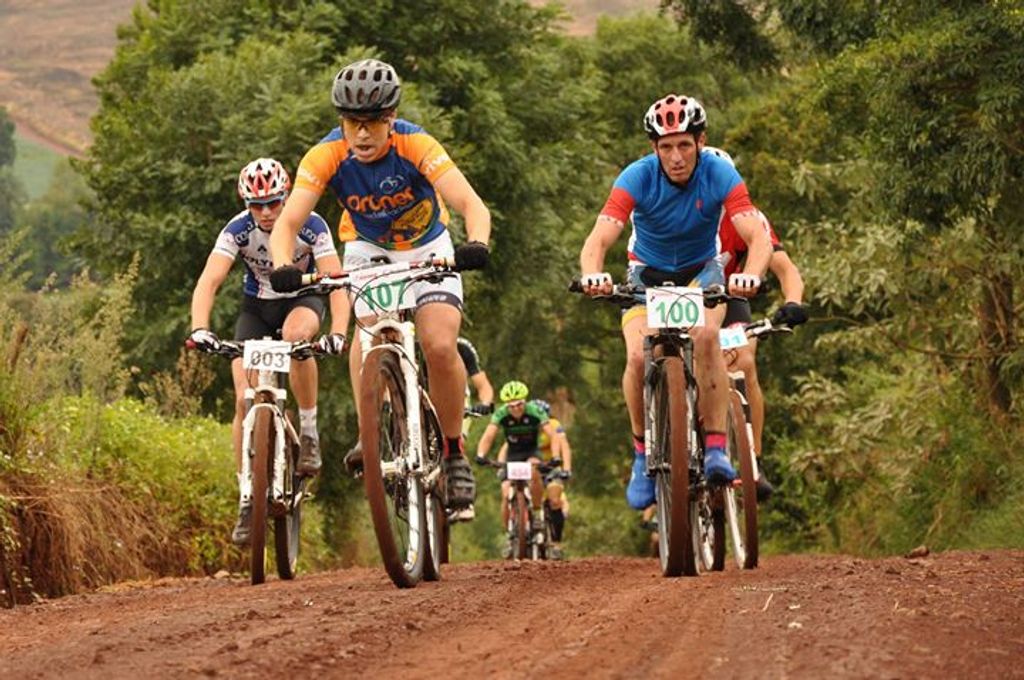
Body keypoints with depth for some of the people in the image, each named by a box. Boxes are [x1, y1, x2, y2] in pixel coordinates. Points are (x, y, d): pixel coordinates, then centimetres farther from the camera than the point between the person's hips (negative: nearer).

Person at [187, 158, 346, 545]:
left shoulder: (310, 226, -23)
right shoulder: (237, 230, -21)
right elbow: (209, 282, -31)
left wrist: (337, 331, -47)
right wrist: (200, 328, -48)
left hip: (302, 300, -1)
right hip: (257, 308, 1)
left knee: (296, 334, -39)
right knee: (246, 398, -15)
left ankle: (309, 430, -21)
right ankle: (248, 498, -4)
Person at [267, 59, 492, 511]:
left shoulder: (416, 147, -31)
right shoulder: (326, 156, -26)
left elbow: (472, 205, -39)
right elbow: (288, 221, -32)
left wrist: (476, 245, -60)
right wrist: (283, 267, -52)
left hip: (428, 248, -2)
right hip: (368, 249, 2)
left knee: (440, 347, -19)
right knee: (369, 325, -27)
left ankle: (454, 452, 0)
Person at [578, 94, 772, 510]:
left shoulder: (720, 175, -24)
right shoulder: (638, 178, -25)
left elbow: (758, 237, -34)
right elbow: (599, 240, -35)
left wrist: (750, 275, -56)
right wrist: (592, 274, -58)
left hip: (702, 272, 0)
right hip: (648, 274, 0)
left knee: (705, 336, -31)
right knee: (639, 355, -24)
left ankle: (715, 449, -25)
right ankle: (643, 455, -3)